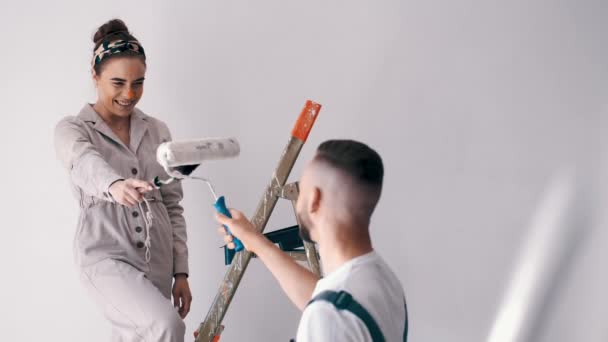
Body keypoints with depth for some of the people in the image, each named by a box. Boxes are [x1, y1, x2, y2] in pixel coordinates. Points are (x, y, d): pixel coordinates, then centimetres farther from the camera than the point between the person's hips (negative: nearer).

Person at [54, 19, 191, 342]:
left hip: (157, 259, 5)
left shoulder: (157, 131, 11)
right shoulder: (72, 129, -1)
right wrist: (114, 185, -49)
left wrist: (181, 271, 7)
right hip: (106, 255, -5)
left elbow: (173, 205, 13)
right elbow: (87, 164, -26)